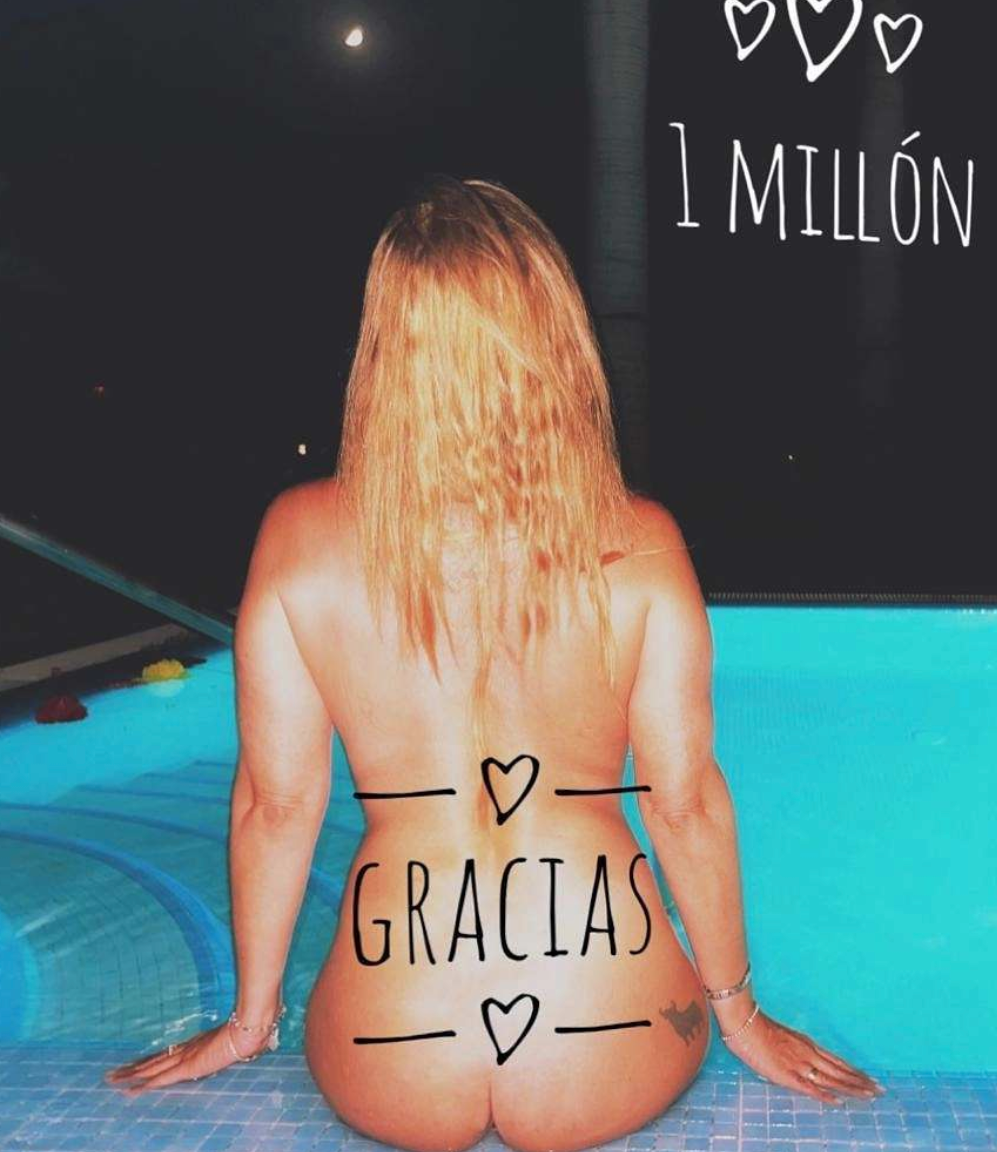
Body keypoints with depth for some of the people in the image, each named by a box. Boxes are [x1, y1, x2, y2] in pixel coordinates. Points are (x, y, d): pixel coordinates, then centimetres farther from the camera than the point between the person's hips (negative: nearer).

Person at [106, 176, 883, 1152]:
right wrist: (738, 1011, 13)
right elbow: (686, 801, -5)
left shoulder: (298, 538, -10)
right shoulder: (639, 543, -11)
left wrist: (252, 1016, 14)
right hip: (606, 1067, 0)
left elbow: (277, 800, -3)